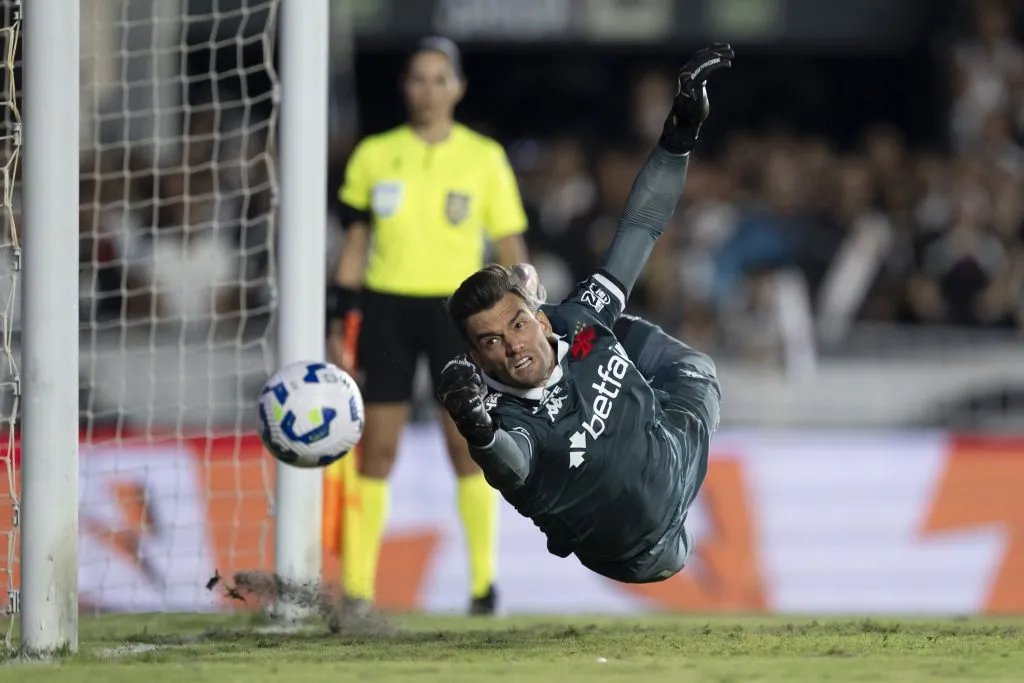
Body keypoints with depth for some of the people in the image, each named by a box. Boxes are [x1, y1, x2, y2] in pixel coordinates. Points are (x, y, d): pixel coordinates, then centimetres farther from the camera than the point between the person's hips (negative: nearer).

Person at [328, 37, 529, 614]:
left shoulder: (485, 159, 1)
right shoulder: (374, 155, 5)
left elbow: (511, 247, 4)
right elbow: (355, 244, 11)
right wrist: (340, 323, 5)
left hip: (457, 307, -1)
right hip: (387, 307, 1)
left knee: (467, 444, -5)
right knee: (377, 447, -1)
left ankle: (484, 581, 7)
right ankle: (357, 585, 2)